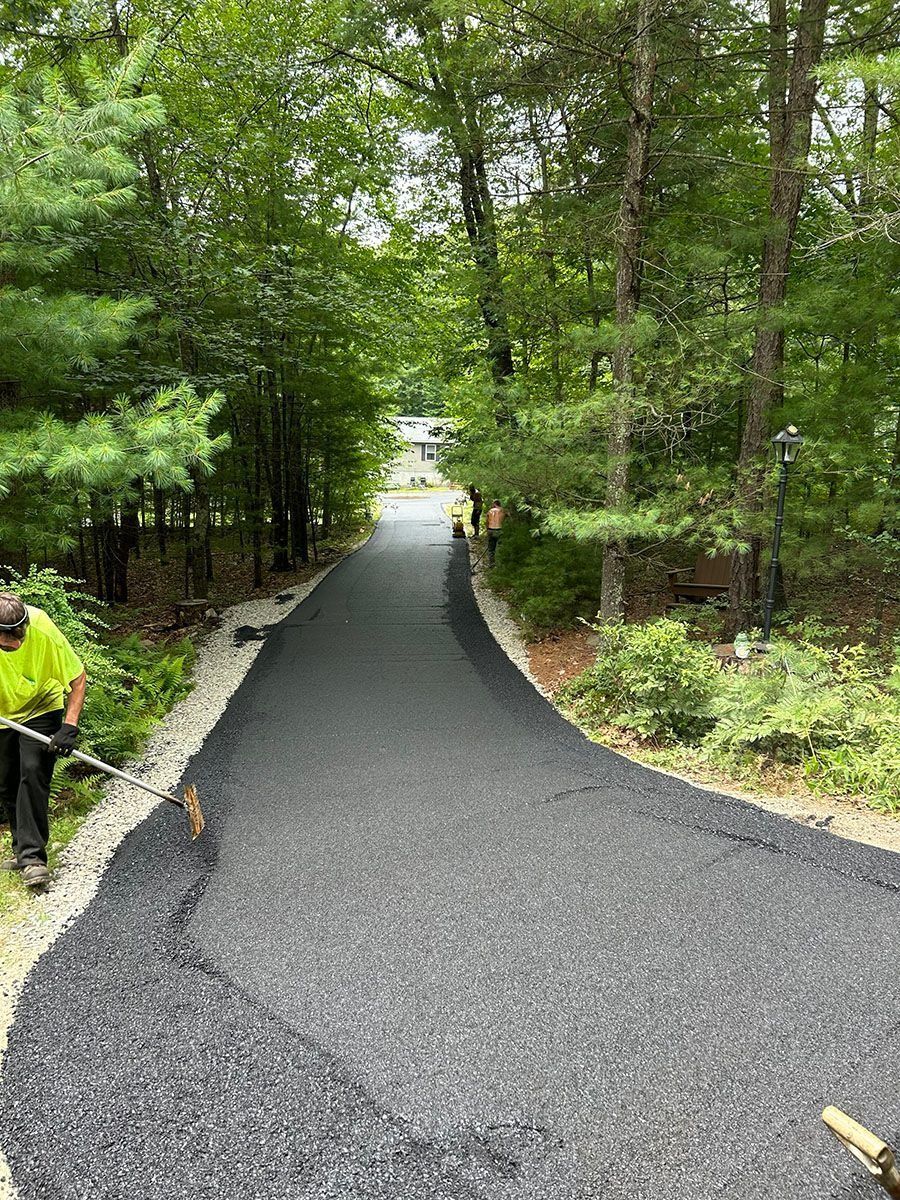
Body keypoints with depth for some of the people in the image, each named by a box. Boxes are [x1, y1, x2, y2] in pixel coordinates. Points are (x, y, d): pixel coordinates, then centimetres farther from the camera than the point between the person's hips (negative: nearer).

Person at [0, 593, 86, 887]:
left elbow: (78, 676, -22)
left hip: (41, 709, -3)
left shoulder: (43, 630, -34)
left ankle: (32, 856, -13)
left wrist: (69, 727, -27)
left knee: (33, 772, -18)